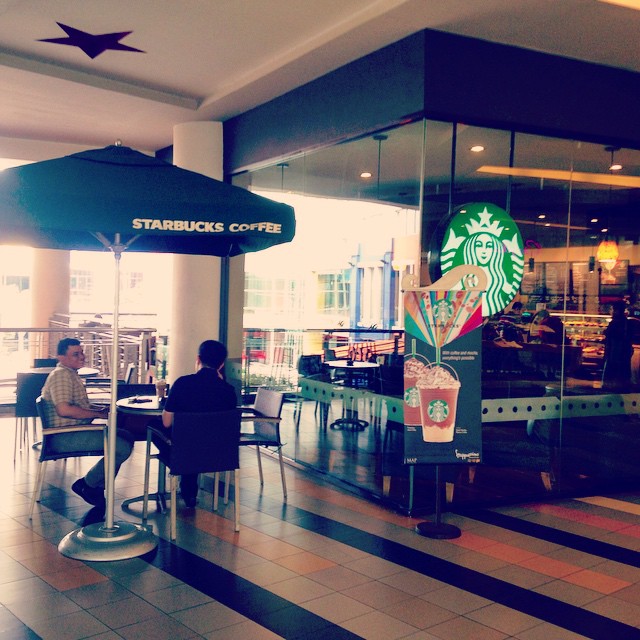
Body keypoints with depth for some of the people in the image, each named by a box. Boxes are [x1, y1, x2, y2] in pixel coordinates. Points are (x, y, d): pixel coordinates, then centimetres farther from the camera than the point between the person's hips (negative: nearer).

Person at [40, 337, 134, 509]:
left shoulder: (71, 374, 20)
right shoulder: (61, 374, -14)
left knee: (126, 436, 9)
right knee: (123, 447, -20)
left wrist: (100, 409, 9)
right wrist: (98, 414, -19)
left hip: (75, 431, 11)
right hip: (64, 437, -11)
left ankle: (97, 488, 12)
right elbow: (64, 409, -27)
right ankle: (86, 485, -1)